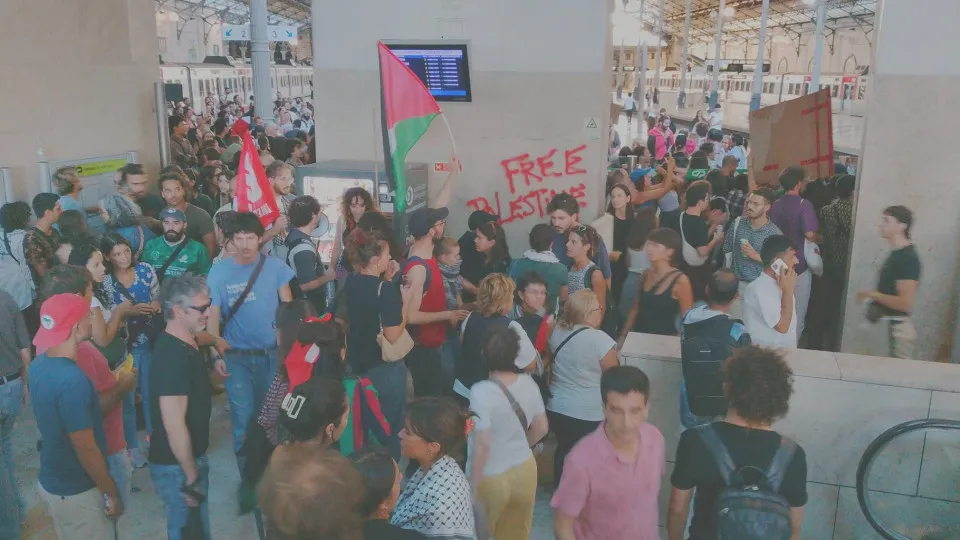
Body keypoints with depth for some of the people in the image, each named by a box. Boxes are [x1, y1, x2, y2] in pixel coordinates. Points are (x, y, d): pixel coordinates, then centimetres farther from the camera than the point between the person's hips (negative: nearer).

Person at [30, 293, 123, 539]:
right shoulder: (72, 380, -31)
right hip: (77, 491, -8)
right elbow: (86, 449, -24)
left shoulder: (38, 365, -3)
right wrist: (112, 492, -13)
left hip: (51, 481, 8)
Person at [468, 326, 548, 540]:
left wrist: (473, 486, -16)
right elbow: (541, 428, 4)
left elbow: (483, 444, -26)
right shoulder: (528, 383, -8)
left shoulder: (481, 391, -24)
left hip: (491, 479, -5)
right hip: (525, 470, 5)